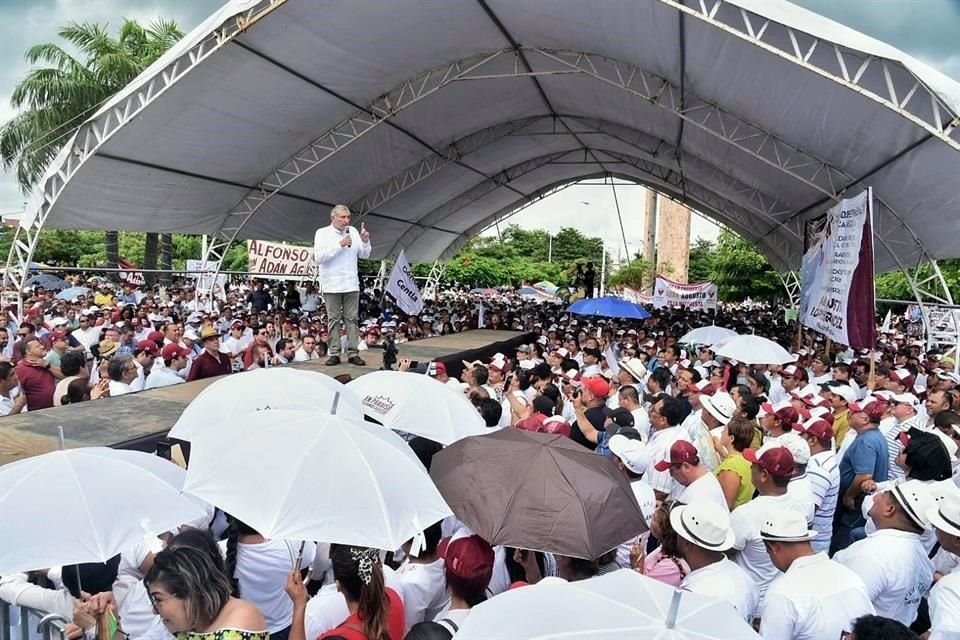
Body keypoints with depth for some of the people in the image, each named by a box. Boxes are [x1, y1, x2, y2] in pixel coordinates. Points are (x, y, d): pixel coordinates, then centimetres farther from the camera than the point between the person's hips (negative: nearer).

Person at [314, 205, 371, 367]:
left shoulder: (353, 231, 8)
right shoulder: (322, 233, -1)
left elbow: (364, 255, 12)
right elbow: (318, 257, -13)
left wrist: (365, 241, -7)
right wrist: (339, 245, -17)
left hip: (351, 284, 3)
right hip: (332, 285, -3)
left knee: (351, 319, 2)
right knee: (334, 320, 1)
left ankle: (353, 353, 4)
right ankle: (334, 354, 7)